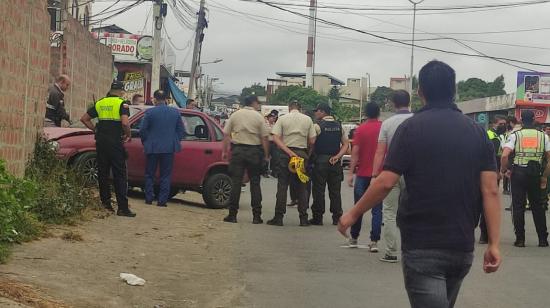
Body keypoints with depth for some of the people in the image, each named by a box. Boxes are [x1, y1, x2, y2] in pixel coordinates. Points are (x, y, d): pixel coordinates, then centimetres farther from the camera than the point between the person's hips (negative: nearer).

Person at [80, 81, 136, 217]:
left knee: (102, 173, 13)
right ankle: (123, 207, -6)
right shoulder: (122, 104, -6)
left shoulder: (100, 103, 11)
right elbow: (125, 123, -20)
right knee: (120, 175, -2)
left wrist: (96, 130, 15)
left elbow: (84, 119, 13)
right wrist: (128, 135, -4)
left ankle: (105, 203, 17)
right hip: (115, 143, -5)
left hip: (101, 142, 5)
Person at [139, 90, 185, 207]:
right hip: (169, 148, 2)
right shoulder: (175, 112, 1)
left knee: (149, 174, 12)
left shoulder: (149, 112, -8)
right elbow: (181, 131, 4)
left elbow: (142, 130, -6)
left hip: (152, 148, -2)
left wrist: (145, 143, 9)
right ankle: (162, 200, 4)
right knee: (165, 175, 6)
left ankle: (149, 198, 13)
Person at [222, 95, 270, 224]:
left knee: (236, 182, 2)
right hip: (254, 151, -1)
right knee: (255, 183, 5)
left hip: (238, 150, 1)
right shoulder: (259, 117, -1)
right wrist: (266, 155, 2)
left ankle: (232, 214, 0)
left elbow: (226, 134, 3)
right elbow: (264, 137, -4)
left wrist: (225, 151, 8)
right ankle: (256, 216, 6)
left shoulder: (235, 115, 5)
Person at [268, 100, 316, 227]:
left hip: (285, 154, -1)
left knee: (282, 185, 3)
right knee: (302, 187, 7)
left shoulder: (282, 119, 1)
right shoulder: (308, 119, 4)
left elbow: (276, 138, -9)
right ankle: (303, 218, 6)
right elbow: (312, 141, 0)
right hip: (302, 153, 1)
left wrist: (289, 152, -12)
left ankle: (278, 217, 2)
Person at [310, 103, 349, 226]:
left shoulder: (318, 126, -8)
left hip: (320, 160, -5)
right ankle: (337, 218, 10)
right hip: (335, 162, 5)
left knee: (319, 190, 1)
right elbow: (346, 144, 5)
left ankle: (317, 217, 3)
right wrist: (337, 156, -2)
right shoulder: (339, 126, 8)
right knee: (335, 190, 8)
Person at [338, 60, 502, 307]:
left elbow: (386, 182, -12)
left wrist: (353, 214, 1)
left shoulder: (412, 128, -6)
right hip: (462, 246, 5)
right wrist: (494, 244, -1)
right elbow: (490, 190, -2)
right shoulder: (477, 132, 5)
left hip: (421, 245, -5)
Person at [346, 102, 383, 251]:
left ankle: (354, 238, 20)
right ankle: (374, 241, -3)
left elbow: (355, 152, -9)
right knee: (377, 209, 2)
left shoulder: (360, 129, -5)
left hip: (363, 173, -1)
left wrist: (351, 172, -7)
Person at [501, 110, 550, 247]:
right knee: (537, 206, 12)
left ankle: (520, 239, 5)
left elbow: (504, 155, -14)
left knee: (518, 206, 4)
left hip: (519, 172, -2)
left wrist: (504, 170, 1)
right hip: (535, 173, 2)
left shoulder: (515, 135, -2)